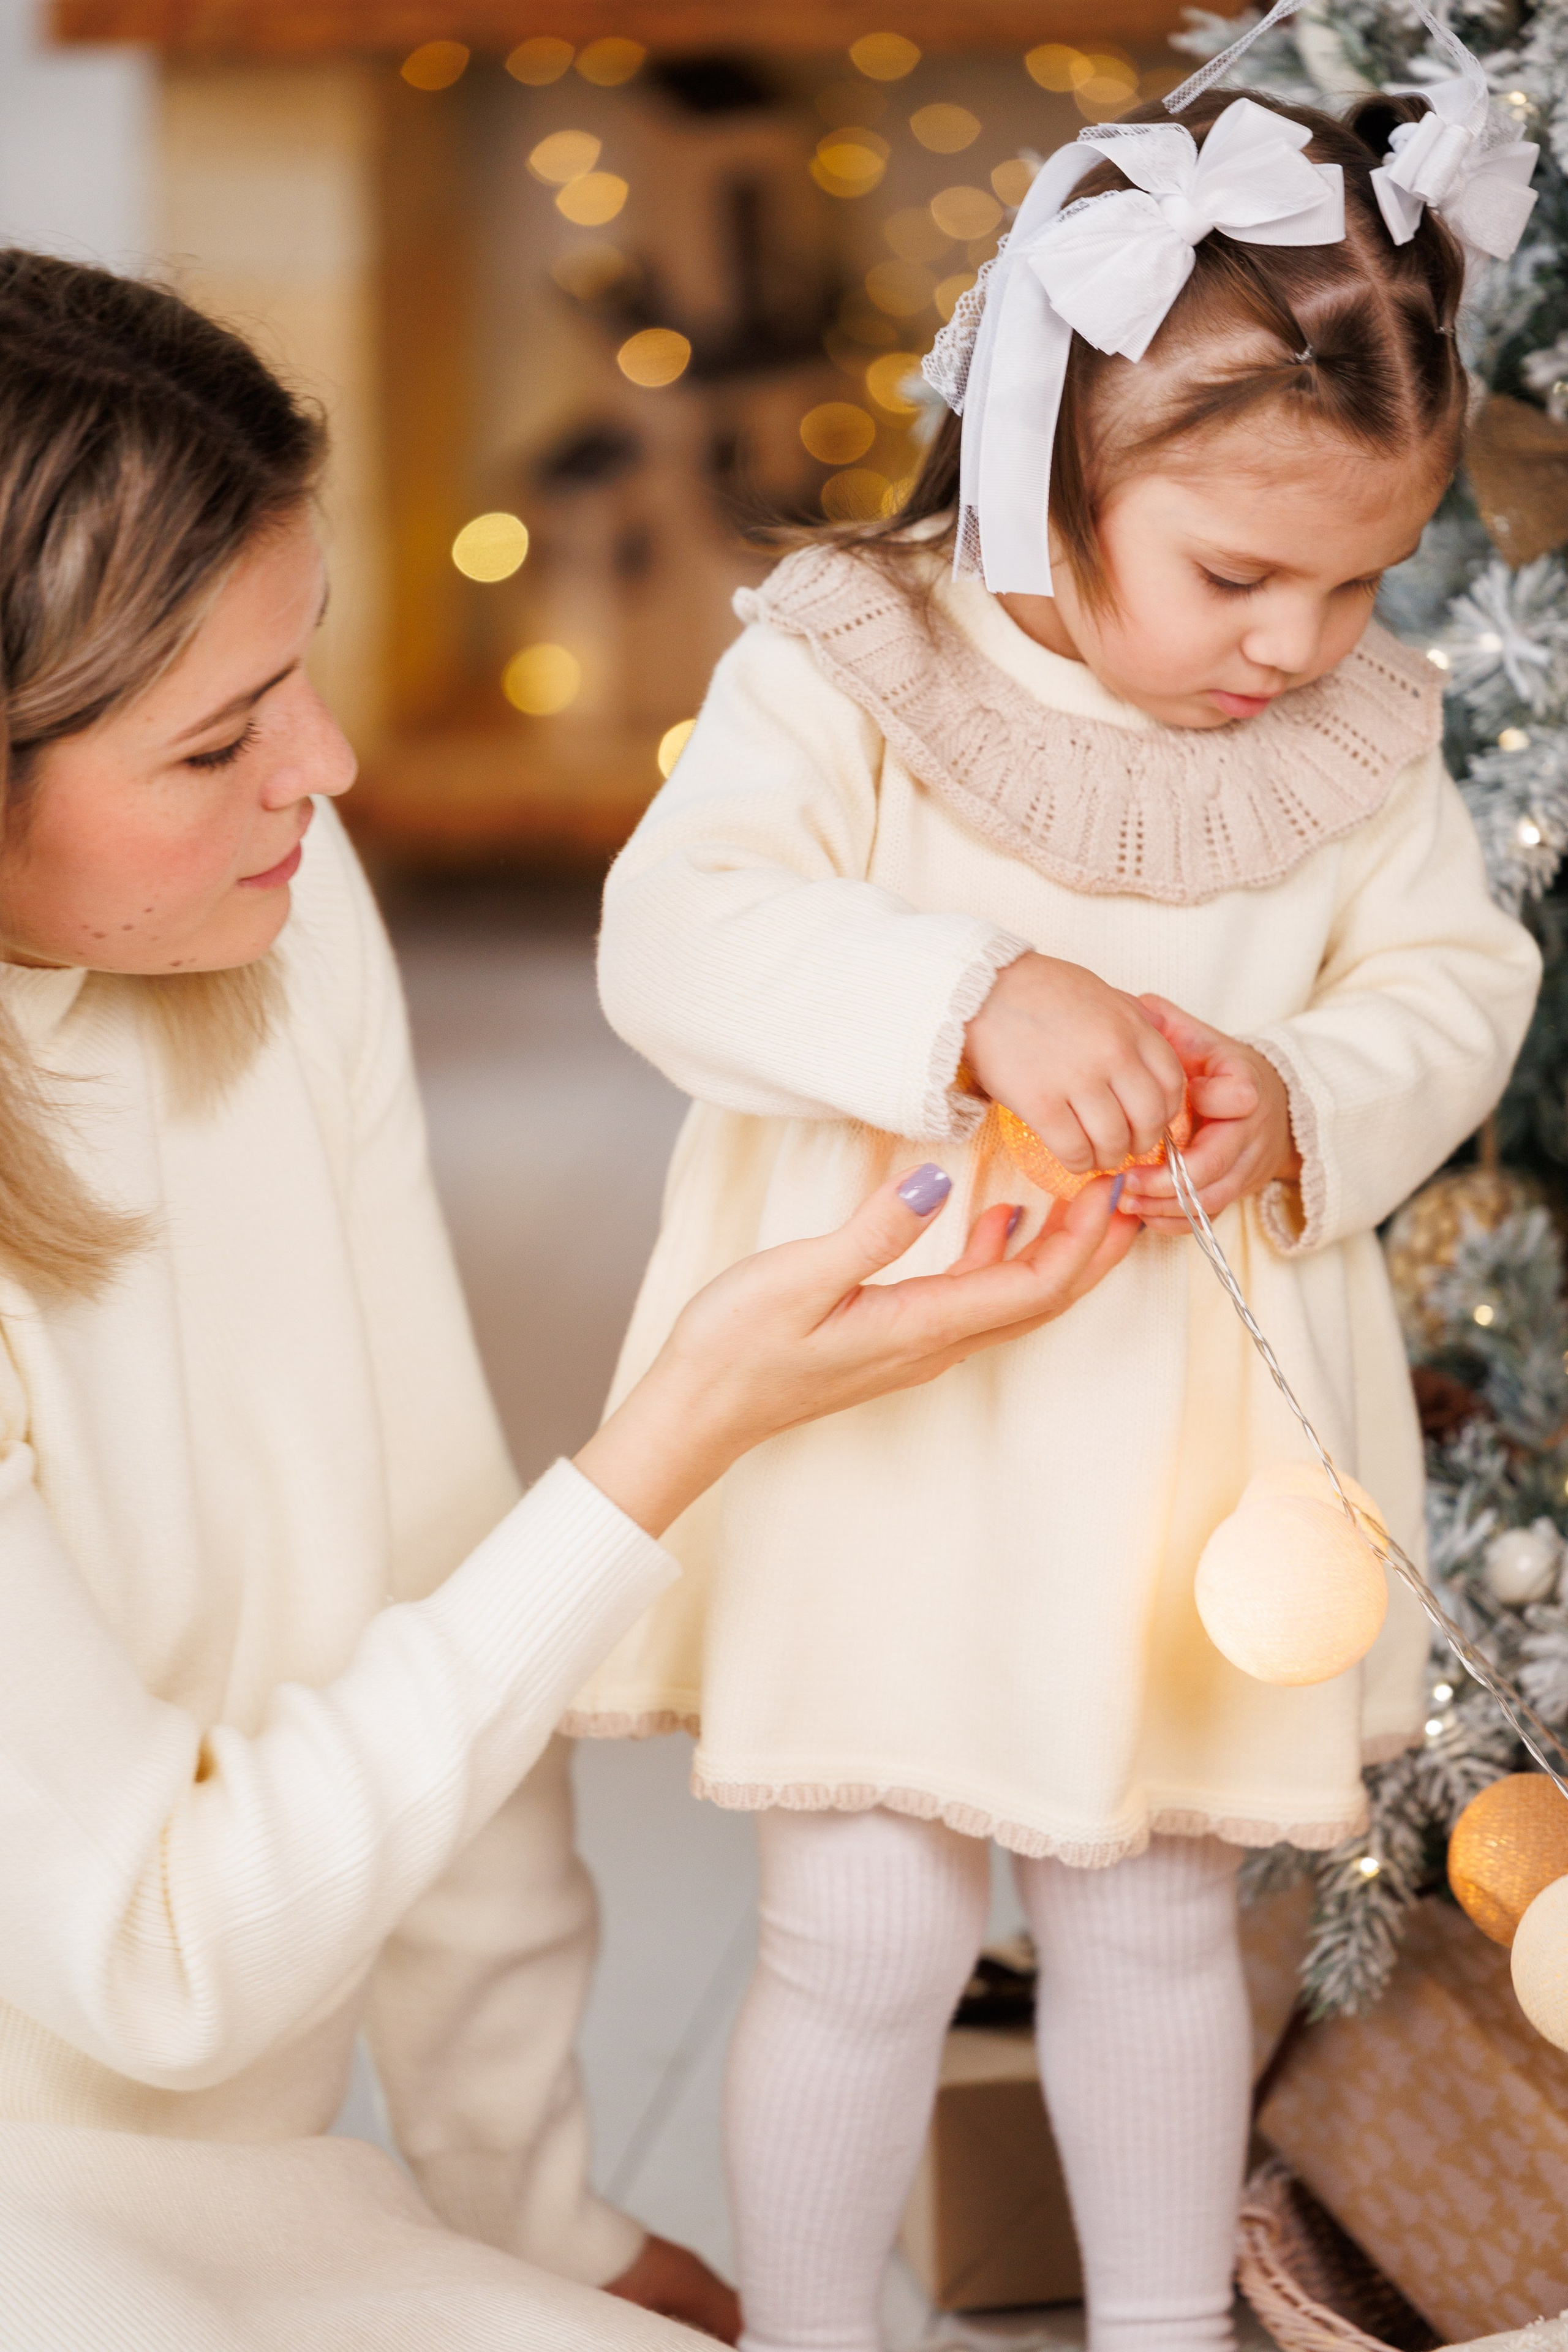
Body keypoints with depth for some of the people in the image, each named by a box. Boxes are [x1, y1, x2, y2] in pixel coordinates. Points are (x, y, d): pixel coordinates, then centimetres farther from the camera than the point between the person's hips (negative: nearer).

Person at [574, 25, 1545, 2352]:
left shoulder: (1367, 726, -1)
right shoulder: (846, 672, -14)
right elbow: (676, 936, -25)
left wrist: (1305, 1103, -20)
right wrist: (975, 997, -39)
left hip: (1185, 1422, 4)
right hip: (891, 1405, -3)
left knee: (1155, 1913, 18)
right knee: (867, 1931, 3)